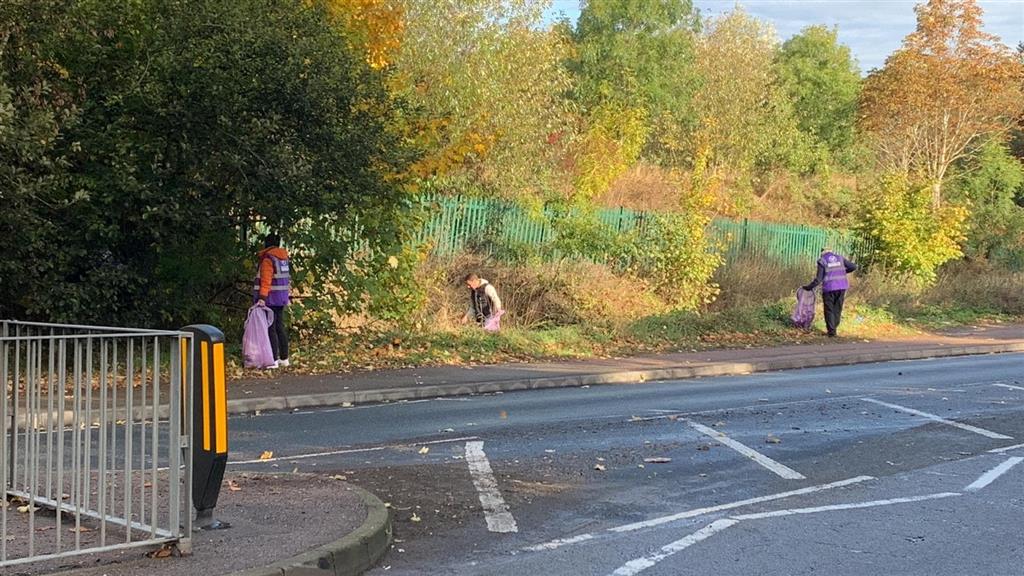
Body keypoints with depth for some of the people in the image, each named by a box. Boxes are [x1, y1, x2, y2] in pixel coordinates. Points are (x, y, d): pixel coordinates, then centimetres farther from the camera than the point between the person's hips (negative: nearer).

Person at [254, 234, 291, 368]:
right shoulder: (284, 258, 12)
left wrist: (262, 297, -25)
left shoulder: (267, 259, -13)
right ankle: (284, 358, 19)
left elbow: (266, 280, -21)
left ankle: (273, 360, -8)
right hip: (281, 298, 8)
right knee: (280, 327, 14)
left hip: (270, 299, -8)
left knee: (270, 328, -6)